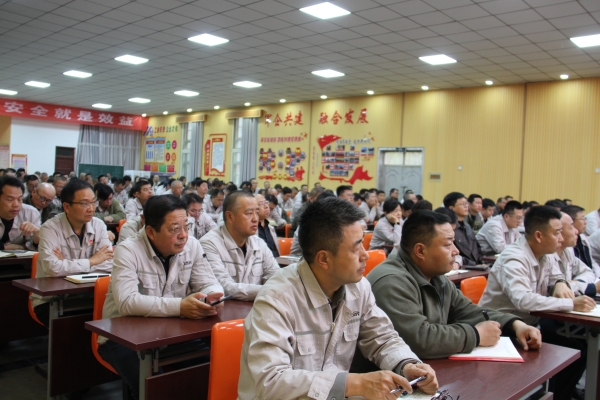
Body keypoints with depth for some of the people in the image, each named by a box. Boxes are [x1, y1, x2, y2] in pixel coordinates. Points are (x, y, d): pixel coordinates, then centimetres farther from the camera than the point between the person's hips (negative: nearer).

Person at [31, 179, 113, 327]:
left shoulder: (98, 226, -1)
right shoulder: (50, 229, -13)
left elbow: (109, 264, -12)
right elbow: (53, 268, -29)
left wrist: (68, 265, -19)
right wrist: (92, 261, -16)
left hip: (84, 296, 4)